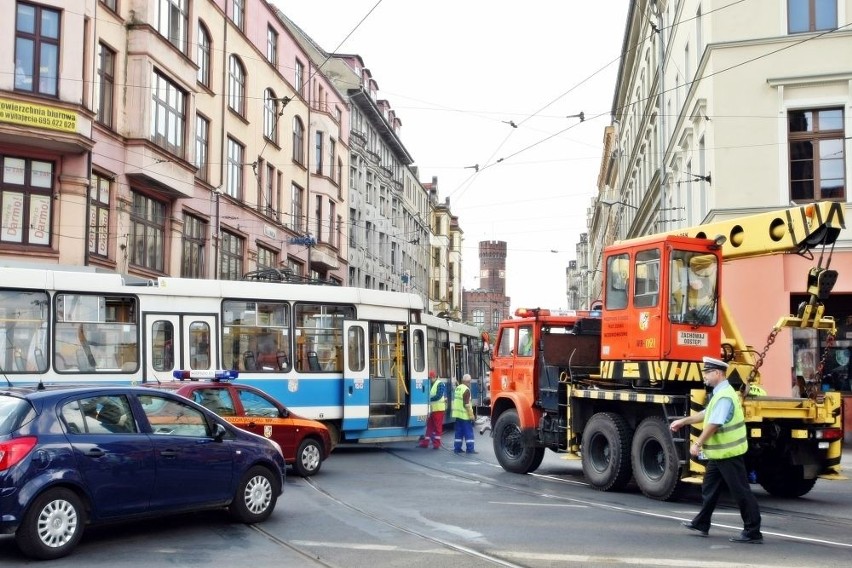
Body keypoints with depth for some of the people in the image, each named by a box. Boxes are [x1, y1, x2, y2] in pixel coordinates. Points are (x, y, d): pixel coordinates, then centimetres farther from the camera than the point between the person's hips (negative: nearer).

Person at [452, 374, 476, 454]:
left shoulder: (457, 388, 11)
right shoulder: (466, 390, -14)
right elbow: (466, 404, -18)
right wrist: (471, 416, -15)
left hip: (457, 414, 8)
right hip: (465, 415, -8)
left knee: (459, 432, 11)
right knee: (468, 432, -3)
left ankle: (457, 448, 12)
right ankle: (470, 449, -3)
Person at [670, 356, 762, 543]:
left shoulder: (725, 396, -22)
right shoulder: (719, 393, 12)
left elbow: (714, 424, -26)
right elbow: (706, 414, 23)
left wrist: (698, 444, -21)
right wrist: (683, 421, 25)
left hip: (728, 452, -11)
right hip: (719, 452, 11)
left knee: (741, 492, -4)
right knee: (709, 487, 19)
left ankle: (752, 532, 1)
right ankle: (701, 524, 30)